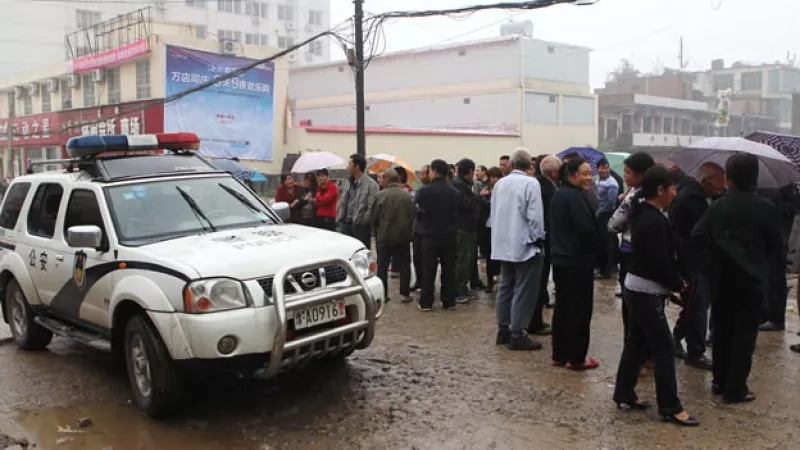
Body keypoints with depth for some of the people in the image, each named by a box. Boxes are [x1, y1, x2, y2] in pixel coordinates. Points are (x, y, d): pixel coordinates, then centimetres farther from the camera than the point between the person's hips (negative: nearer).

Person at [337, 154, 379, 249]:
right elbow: (342, 202, 19)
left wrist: (363, 221, -19)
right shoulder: (348, 183, 15)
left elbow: (371, 207, -17)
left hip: (361, 226, -7)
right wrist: (340, 217, 7)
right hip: (346, 224, 7)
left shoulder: (370, 184, -11)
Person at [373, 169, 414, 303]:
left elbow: (374, 218, -5)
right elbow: (413, 217, -1)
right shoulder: (408, 196, -6)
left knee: (382, 266, 10)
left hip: (384, 236, -1)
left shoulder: (380, 195, -11)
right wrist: (409, 233, 13)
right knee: (404, 266, 12)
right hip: (403, 237, 1)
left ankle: (383, 294, 10)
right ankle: (405, 294, 12)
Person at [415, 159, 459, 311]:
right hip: (448, 236, 3)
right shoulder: (454, 192, -4)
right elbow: (456, 214, -1)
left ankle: (426, 302, 7)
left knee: (428, 270, 4)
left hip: (429, 235, -3)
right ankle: (449, 301, 15)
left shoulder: (423, 191, -14)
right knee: (448, 270, 11)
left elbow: (418, 212, -9)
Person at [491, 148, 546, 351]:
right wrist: (538, 238, -3)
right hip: (525, 244, -7)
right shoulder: (531, 183, -13)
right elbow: (534, 216, -17)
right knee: (523, 291, -1)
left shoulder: (500, 183, 6)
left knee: (505, 287, 13)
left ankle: (503, 330, 19)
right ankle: (516, 335, 0)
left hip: (504, 244, 7)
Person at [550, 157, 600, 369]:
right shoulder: (576, 197, -17)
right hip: (578, 261, -9)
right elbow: (587, 229, -23)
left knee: (562, 306, 13)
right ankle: (577, 358, 5)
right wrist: (595, 250, -6)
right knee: (580, 309, -1)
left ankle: (559, 355, 19)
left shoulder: (559, 194, 13)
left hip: (560, 259, 9)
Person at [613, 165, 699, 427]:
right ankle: (670, 407, 5)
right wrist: (677, 285, -7)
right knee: (663, 349, -3)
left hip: (637, 288, 10)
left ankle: (624, 395, 24)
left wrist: (674, 280, 4)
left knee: (636, 343, 16)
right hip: (648, 292, -10)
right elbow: (660, 262, -22)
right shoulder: (654, 221, -22)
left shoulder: (643, 213, 9)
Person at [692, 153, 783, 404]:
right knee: (745, 333, 2)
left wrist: (718, 250, 8)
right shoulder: (766, 208, -10)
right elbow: (776, 245, -3)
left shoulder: (718, 206, -2)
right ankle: (736, 389, 3)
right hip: (752, 278, -3)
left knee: (722, 330, 14)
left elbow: (698, 235, -7)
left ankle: (720, 382, 22)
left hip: (722, 278, 3)